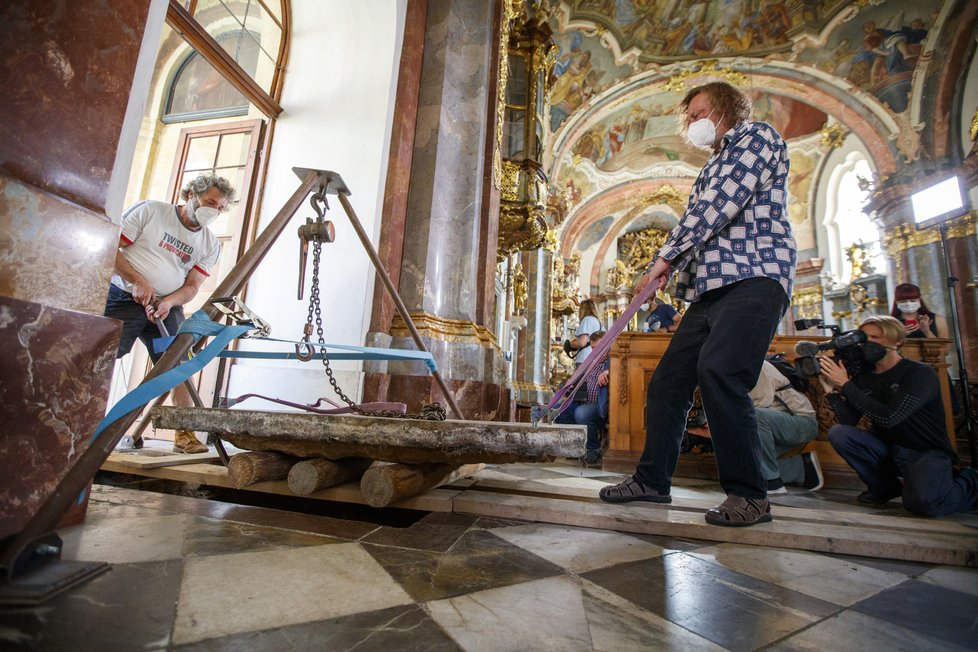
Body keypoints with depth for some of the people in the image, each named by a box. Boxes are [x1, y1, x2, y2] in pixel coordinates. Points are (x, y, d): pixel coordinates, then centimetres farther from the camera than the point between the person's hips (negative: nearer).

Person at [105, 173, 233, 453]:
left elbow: (192, 286, 3)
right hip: (123, 299, -2)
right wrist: (137, 280, -17)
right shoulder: (149, 210, -2)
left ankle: (184, 434, 2)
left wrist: (169, 302, -16)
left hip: (167, 307, 3)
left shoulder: (210, 244, 7)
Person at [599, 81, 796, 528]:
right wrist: (668, 267, 5)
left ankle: (749, 495, -13)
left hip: (753, 277, -8)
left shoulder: (757, 135, 7)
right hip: (709, 288, 9)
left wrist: (667, 256, -10)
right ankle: (652, 480, 13)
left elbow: (722, 202, -10)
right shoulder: (714, 167, 31)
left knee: (717, 371, -27)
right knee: (667, 380, 2)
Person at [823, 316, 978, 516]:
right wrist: (831, 388, -18)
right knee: (838, 433, -18)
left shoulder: (919, 373, -14)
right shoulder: (864, 377, 2)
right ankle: (885, 486, 3)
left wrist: (845, 384, -26)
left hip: (927, 453, -5)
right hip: (889, 451, 5)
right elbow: (848, 421, -7)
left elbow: (888, 418, -28)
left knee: (923, 501, -31)